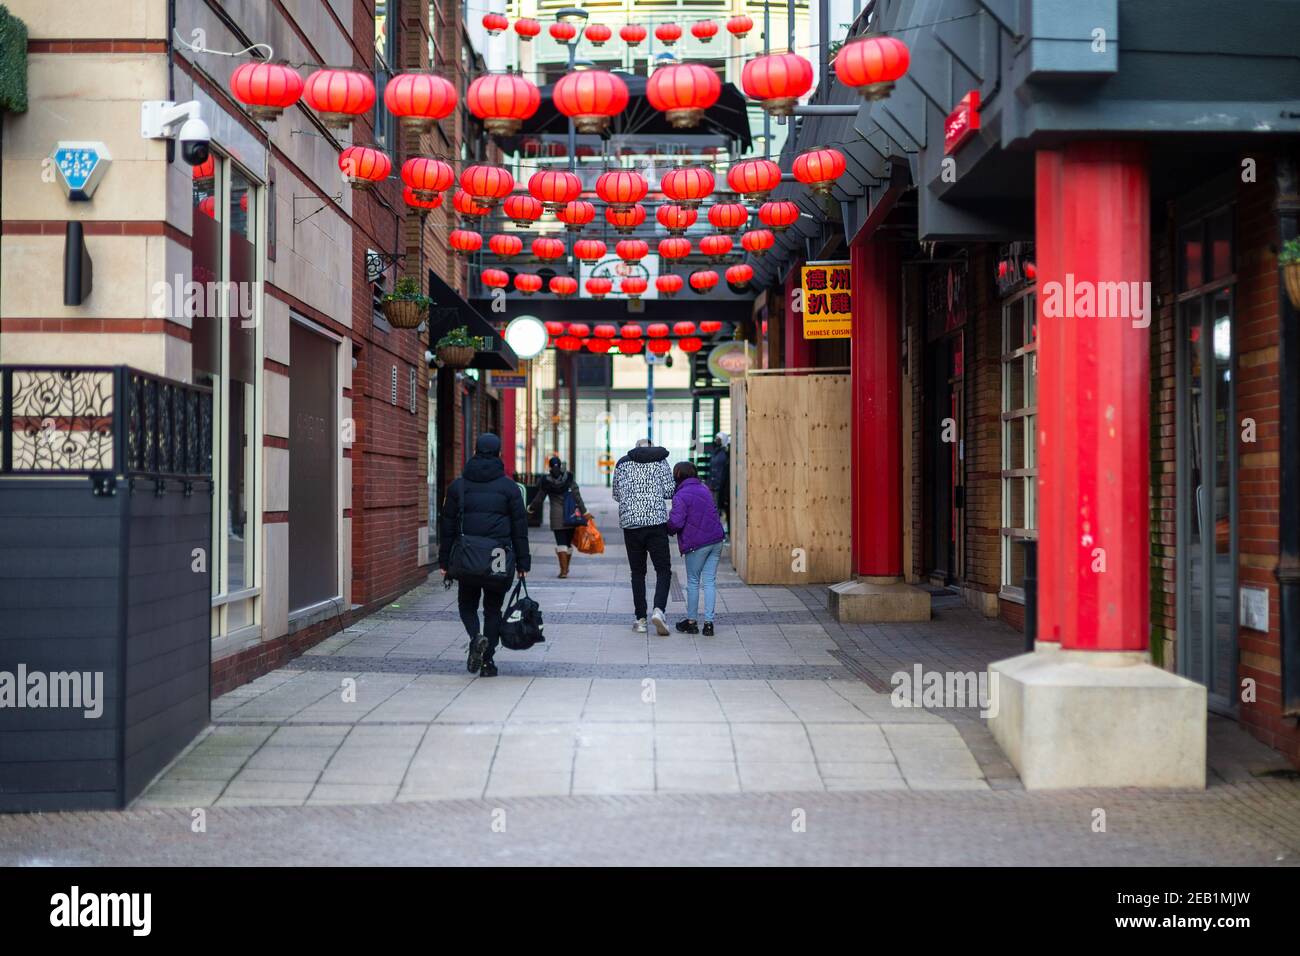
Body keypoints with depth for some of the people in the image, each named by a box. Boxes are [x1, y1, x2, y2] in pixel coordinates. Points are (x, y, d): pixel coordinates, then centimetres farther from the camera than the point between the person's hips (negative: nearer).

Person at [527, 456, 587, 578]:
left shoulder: (546, 481, -3)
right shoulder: (569, 478, -2)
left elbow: (539, 497, 6)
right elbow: (577, 496, -6)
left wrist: (531, 507, 24)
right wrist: (584, 512, -4)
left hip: (556, 516, -2)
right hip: (570, 516, 2)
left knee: (561, 543, -2)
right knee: (569, 543, 14)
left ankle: (563, 570, -11)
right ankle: (566, 568, 27)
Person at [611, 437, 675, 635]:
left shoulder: (622, 463, 9)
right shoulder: (660, 461, 3)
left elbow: (616, 495, 13)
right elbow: (669, 491, -1)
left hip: (630, 522, 2)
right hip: (656, 521, -2)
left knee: (637, 572, 10)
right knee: (663, 569, 3)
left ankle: (640, 619, 8)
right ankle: (659, 610, -18)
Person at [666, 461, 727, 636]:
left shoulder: (680, 496, -11)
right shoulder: (704, 490, 13)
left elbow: (676, 522, -17)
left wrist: (669, 529, 3)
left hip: (697, 543, -6)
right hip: (716, 540, 6)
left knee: (693, 582, 8)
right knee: (710, 581, 7)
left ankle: (691, 622, 17)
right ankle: (708, 622, 5)